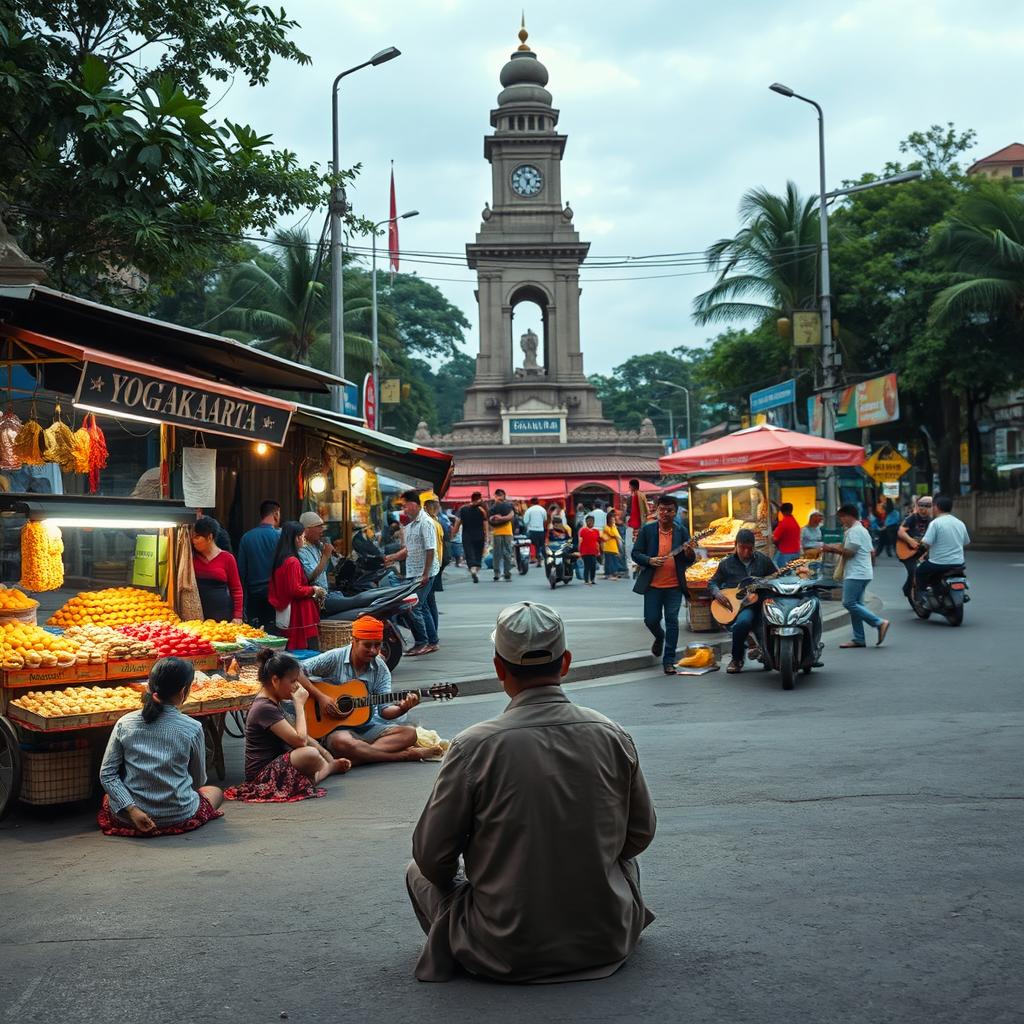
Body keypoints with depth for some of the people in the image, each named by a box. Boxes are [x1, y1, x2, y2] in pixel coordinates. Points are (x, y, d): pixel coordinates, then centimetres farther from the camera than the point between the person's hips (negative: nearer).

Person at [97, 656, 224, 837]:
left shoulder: (124, 724, -6)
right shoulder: (192, 729, -12)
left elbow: (107, 774, -9)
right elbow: (198, 781, 3)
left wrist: (132, 809, -12)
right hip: (177, 816, -2)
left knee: (108, 795, 37)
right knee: (215, 792, 28)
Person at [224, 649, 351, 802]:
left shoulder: (271, 703, 11)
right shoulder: (264, 708, -21)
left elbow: (298, 735, 16)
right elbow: (300, 741, -26)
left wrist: (326, 754, 6)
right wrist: (299, 704, -16)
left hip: (276, 764, 11)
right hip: (262, 774, -11)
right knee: (310, 754, -32)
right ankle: (330, 767, -1)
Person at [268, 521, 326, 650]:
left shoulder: (279, 560, 11)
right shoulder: (293, 562, -16)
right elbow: (296, 590, -20)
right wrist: (313, 590, -3)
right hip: (297, 618, -9)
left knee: (289, 652, 9)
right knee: (301, 649, -8)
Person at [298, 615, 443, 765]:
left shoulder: (380, 669, 3)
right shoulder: (335, 658, -8)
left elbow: (384, 710, -1)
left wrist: (401, 709, -23)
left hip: (368, 727, 5)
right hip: (337, 728, -5)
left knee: (409, 733, -17)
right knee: (341, 742, -40)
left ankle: (354, 759, -28)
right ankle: (403, 755, -28)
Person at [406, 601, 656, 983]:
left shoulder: (473, 747, -16)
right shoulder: (612, 736, -7)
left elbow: (433, 856, -7)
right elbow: (640, 835, 6)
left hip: (506, 954, -2)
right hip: (606, 945, 2)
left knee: (420, 874, 21)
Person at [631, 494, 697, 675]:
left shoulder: (682, 532, 4)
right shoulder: (647, 529, 1)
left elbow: (690, 561, 5)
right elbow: (635, 553, 1)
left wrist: (689, 553, -19)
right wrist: (650, 560, -18)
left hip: (675, 585, 0)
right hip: (653, 585, 0)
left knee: (672, 621, -4)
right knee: (651, 620, 2)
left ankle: (669, 661, 4)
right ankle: (660, 637, 37)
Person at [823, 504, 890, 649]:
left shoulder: (853, 531, -13)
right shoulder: (863, 530, 21)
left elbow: (849, 552, -18)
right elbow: (872, 552, 23)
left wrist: (832, 549, -6)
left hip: (856, 574, -11)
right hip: (863, 573, 11)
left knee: (849, 603, -13)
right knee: (856, 604, 9)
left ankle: (879, 622, -13)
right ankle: (858, 639, 8)